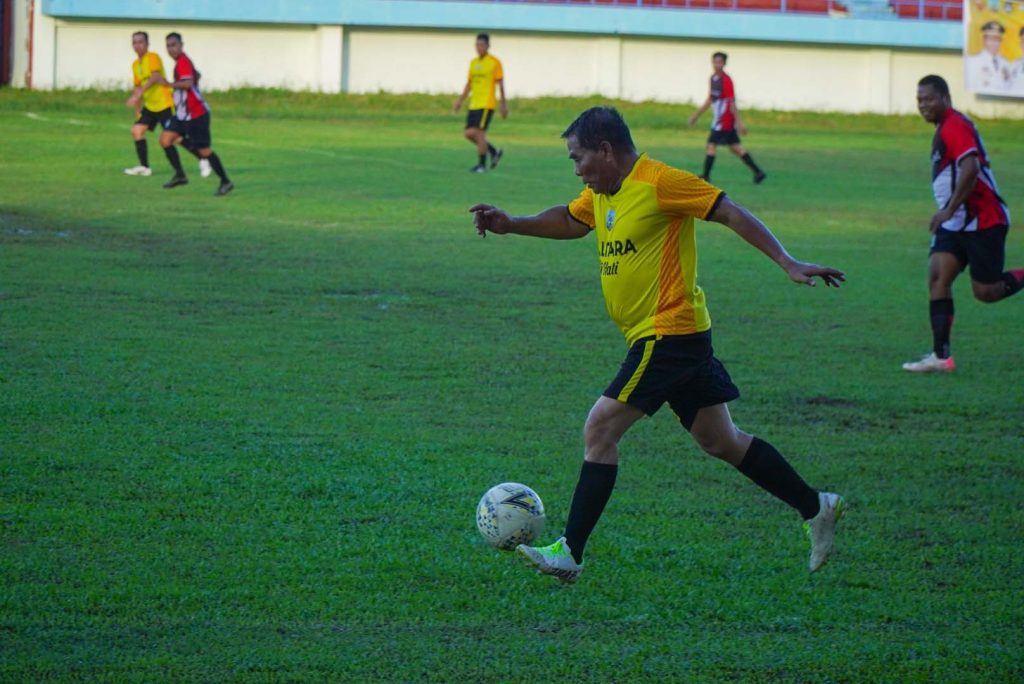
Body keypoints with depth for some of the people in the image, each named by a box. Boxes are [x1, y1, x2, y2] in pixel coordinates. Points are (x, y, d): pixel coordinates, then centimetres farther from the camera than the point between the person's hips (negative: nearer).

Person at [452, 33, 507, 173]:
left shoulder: (495, 62, -5)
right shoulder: (473, 62, 14)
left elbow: (500, 84, -3)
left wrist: (504, 105, -4)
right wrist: (460, 101, 15)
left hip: (486, 104, -7)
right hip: (474, 104, 7)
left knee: (479, 132, -12)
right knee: (468, 133, 2)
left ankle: (482, 164, 0)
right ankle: (494, 152, 19)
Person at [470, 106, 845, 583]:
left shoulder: (658, 183, -15)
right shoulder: (603, 193, 12)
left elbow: (731, 213, -16)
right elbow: (568, 221, 28)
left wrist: (788, 265, -20)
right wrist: (512, 224, 12)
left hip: (669, 334, -10)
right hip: (658, 337, 10)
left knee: (600, 431, -12)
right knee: (721, 441, 15)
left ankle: (570, 553, -12)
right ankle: (815, 508, 25)